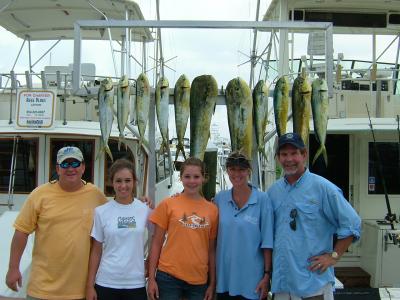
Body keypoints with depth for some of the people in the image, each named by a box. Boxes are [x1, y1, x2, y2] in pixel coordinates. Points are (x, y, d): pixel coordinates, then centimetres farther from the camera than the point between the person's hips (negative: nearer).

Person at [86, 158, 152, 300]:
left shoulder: (145, 209, -2)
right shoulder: (101, 211, -2)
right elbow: (96, 251, 2)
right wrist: (90, 285, 0)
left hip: (136, 283, 0)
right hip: (106, 283, 0)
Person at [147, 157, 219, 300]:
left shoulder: (212, 209, 3)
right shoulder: (168, 204, -2)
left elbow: (211, 249, 7)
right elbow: (157, 243, 1)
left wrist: (212, 283, 7)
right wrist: (151, 278, -2)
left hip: (199, 280, 2)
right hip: (169, 277, -2)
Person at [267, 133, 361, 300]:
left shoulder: (323, 188, -8)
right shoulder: (273, 191, 8)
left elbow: (351, 224, -7)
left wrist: (334, 256, -10)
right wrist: (267, 268, 12)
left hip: (314, 280, -5)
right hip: (281, 279, 5)